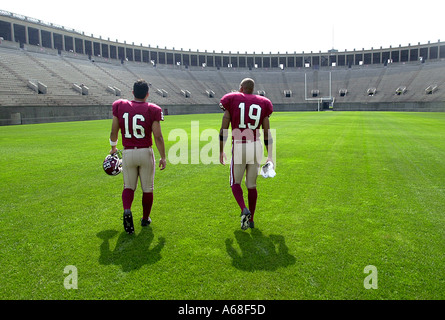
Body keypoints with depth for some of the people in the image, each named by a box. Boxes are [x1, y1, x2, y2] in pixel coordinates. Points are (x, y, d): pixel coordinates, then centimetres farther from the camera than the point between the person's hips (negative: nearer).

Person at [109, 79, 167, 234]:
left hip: (128, 153, 2)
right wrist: (163, 157, -1)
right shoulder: (152, 110, -9)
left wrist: (113, 147, 22)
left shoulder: (120, 106, -2)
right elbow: (158, 137, -11)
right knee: (147, 188, 15)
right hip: (145, 153, -2)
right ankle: (145, 218, 27)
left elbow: (114, 132, 4)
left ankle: (127, 210, -8)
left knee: (129, 186, 18)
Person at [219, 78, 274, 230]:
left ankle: (244, 210, -11)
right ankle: (250, 220, 20)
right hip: (256, 146, 3)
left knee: (235, 183, 14)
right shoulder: (262, 103, 8)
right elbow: (267, 133, 6)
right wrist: (270, 156, 13)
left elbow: (223, 129, -3)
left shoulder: (232, 100, 2)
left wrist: (221, 151, 7)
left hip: (238, 147, -3)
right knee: (252, 185, 15)